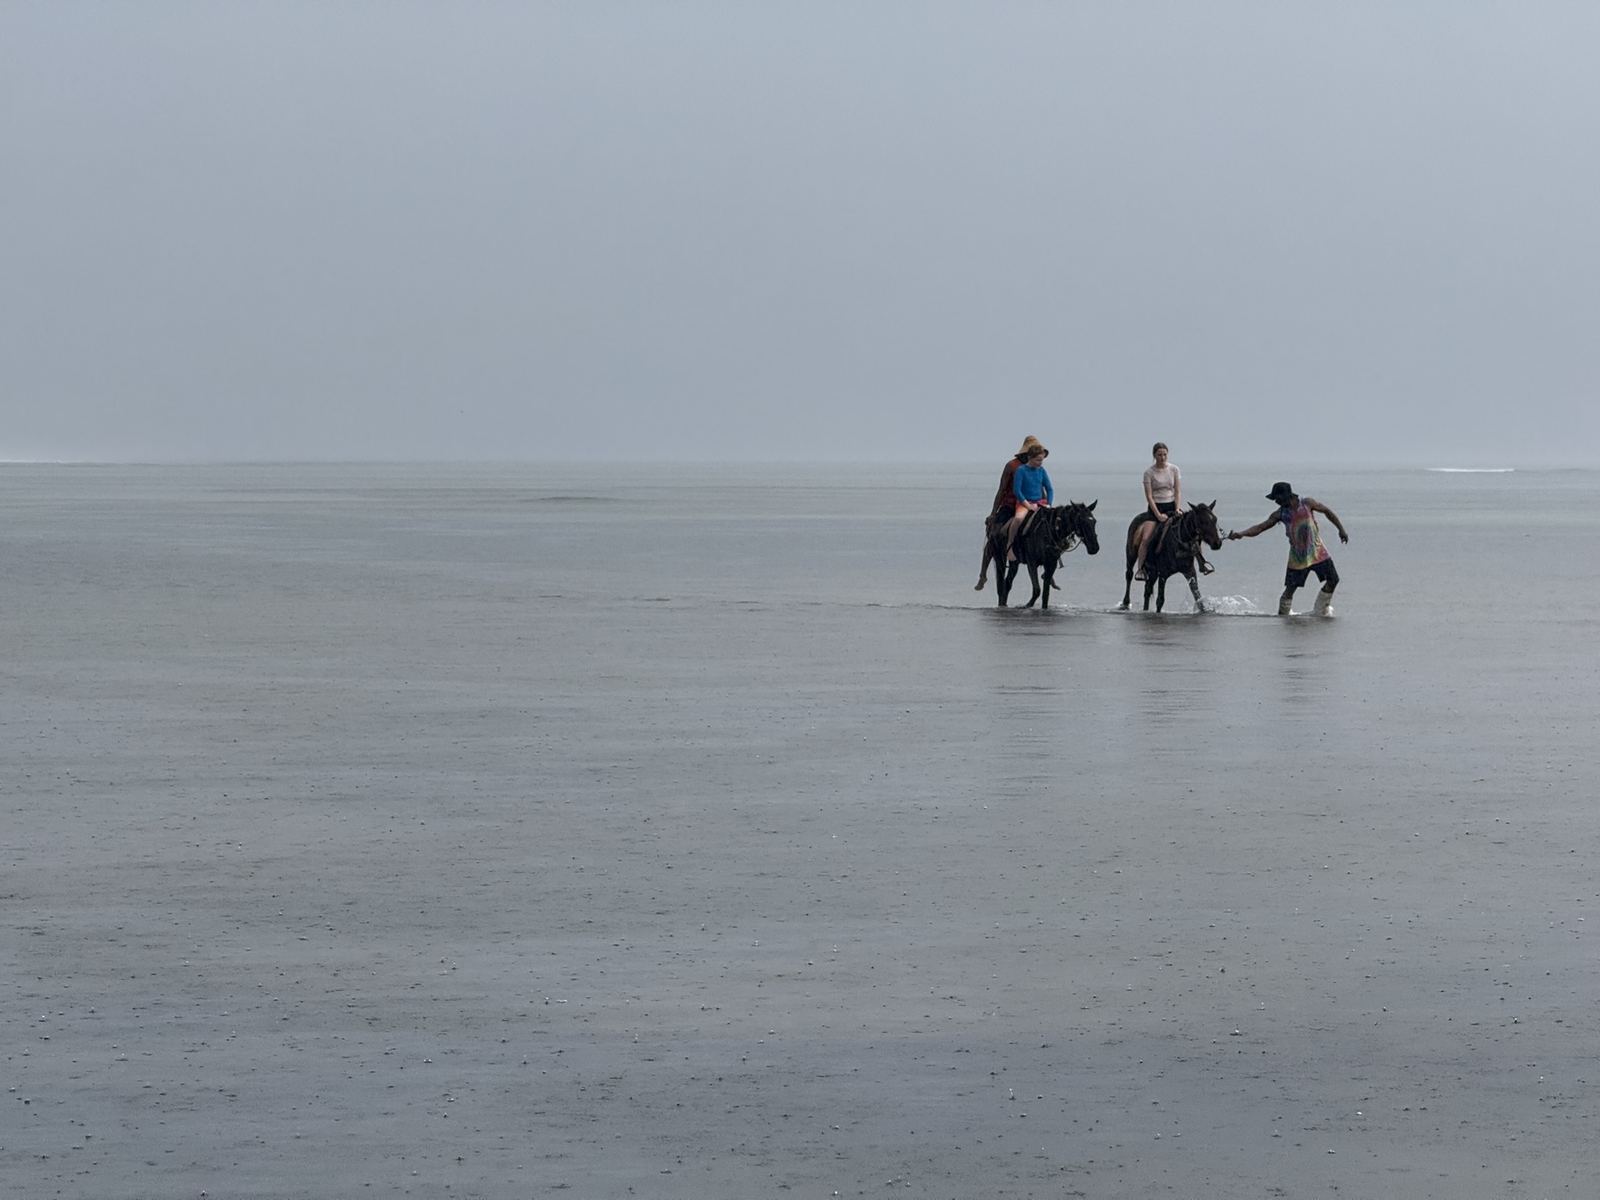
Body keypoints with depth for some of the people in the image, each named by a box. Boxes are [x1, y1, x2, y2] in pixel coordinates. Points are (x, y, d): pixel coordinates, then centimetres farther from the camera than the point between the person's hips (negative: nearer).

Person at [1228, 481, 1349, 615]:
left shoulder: (1307, 503, -7)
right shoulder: (1280, 514, -4)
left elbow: (1327, 511, 5)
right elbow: (1260, 528, -6)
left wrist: (1341, 529, 4)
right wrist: (1239, 534, -19)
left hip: (1317, 552, 0)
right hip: (1297, 557, 0)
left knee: (1333, 580, 0)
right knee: (1290, 589, -4)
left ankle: (1321, 610, 19)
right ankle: (1282, 616, 8)